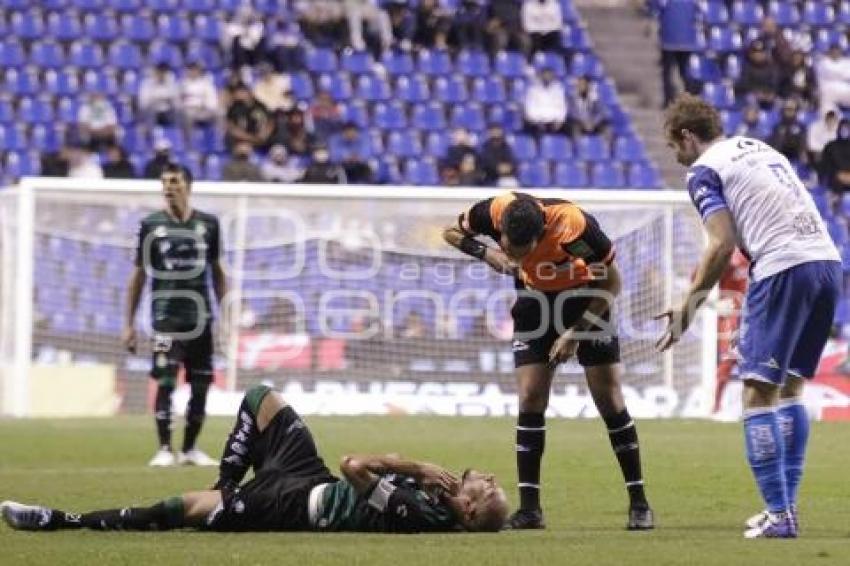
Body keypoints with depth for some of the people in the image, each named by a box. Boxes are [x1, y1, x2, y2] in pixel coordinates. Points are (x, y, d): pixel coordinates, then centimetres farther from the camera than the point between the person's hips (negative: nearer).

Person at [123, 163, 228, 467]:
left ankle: (190, 448, 17)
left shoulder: (208, 224, 6)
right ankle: (164, 449, -5)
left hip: (199, 316, 2)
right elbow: (138, 274, 5)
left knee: (201, 384, 5)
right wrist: (129, 324, 3)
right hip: (165, 314, -2)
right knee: (165, 382, -11)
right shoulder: (151, 225, 1)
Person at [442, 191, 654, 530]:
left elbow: (611, 283, -19)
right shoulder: (494, 211, -27)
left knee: (609, 398, -6)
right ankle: (529, 508, -2)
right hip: (535, 296, 3)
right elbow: (452, 232, -4)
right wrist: (487, 254, -22)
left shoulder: (575, 226, -36)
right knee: (530, 399, -6)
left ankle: (639, 504, 2)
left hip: (586, 297, -3)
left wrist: (575, 332, -20)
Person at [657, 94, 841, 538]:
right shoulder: (761, 149, 25)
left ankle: (779, 516, -10)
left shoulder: (704, 171, 1)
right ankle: (786, 506, 15)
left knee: (759, 393, -3)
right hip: (827, 261, 8)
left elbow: (721, 244, -10)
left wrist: (688, 306, -4)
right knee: (791, 387, 18)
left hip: (783, 270, -8)